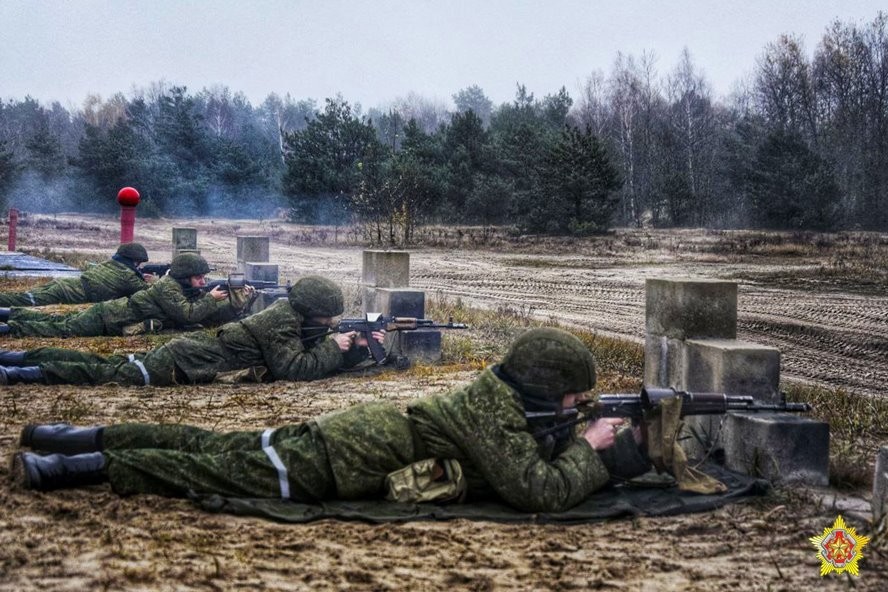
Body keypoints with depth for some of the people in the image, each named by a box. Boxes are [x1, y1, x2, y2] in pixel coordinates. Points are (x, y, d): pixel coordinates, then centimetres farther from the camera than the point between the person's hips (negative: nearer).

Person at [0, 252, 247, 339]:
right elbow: (187, 314, -33)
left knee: (58, 322, 15)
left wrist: (240, 301, -10)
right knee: (62, 329, -9)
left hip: (112, 312, 8)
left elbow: (214, 316, 1)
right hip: (107, 317, -8)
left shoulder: (194, 293, 3)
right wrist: (211, 300, -23)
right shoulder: (168, 286, -22)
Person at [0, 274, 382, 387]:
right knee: (112, 377, -12)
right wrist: (334, 349, -16)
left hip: (189, 350, 8)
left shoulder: (298, 320, 11)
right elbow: (292, 368, -26)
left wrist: (359, 346, 1)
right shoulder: (282, 323, -15)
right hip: (185, 362, -8)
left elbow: (327, 356, 16)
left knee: (104, 367, 9)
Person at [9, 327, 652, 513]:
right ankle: (88, 466, 0)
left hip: (349, 431, 8)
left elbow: (529, 451, 22)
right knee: (207, 472, -4)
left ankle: (82, 438, 18)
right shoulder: (498, 421, -19)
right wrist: (589, 449, -13)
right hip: (343, 461, -8)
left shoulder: (501, 389, 8)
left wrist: (594, 445, 7)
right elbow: (540, 490, -29)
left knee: (209, 448, 12)